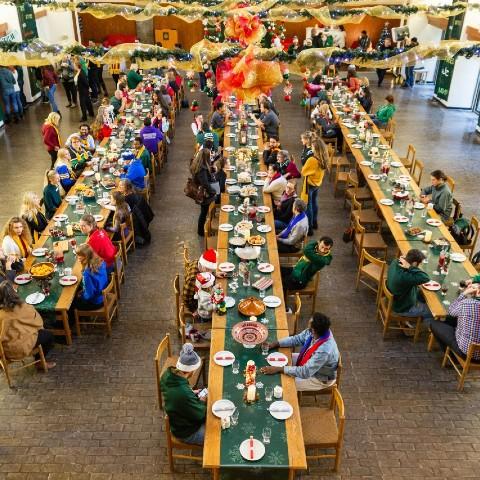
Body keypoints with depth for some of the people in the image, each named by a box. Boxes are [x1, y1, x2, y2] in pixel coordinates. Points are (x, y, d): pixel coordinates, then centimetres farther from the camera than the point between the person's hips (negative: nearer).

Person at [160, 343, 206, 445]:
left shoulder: (168, 374, -18)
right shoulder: (184, 394, -42)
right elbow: (200, 414, -23)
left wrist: (191, 393, 2)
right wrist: (202, 401, -5)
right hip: (187, 433, -8)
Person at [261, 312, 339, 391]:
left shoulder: (324, 351, -41)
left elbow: (305, 372, -37)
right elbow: (296, 339, -4)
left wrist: (279, 369, -36)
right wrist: (275, 343, -14)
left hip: (320, 378, -7)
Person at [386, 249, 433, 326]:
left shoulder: (395, 262, -17)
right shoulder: (404, 276, -44)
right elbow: (426, 278, -47)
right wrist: (410, 267, -43)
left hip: (396, 299, 8)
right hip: (402, 309, -8)